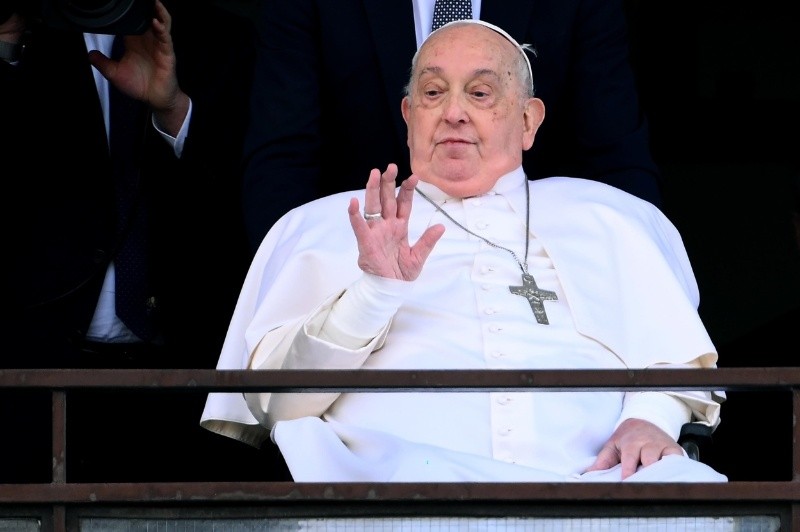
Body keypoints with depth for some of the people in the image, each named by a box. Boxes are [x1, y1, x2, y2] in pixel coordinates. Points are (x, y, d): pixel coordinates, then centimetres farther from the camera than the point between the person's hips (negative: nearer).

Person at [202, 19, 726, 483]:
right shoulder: (328, 226, 24)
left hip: (587, 474, 2)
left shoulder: (601, 219, 30)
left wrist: (650, 419, -3)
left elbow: (672, 356, 21)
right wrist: (373, 292, -3)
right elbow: (272, 399, 12)